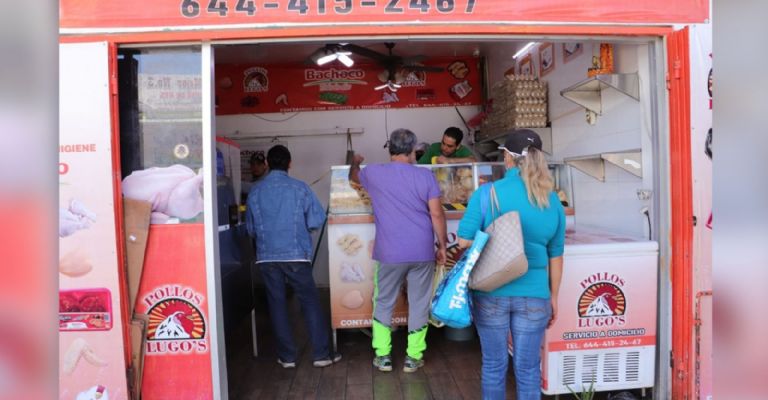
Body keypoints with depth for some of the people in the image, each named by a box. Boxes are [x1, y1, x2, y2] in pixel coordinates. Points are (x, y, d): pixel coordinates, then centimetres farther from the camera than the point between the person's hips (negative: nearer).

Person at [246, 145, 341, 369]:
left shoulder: (255, 192, 3)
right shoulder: (299, 188, -4)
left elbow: (251, 228, 10)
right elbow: (317, 219, -6)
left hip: (267, 256, 2)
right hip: (296, 255, -2)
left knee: (277, 305, 10)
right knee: (310, 302, 6)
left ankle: (287, 357, 16)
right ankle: (321, 354, 9)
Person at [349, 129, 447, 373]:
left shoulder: (373, 173, 0)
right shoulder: (425, 176, -3)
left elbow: (353, 177, 24)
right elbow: (437, 214, -5)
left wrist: (355, 163, 46)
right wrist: (442, 245, 5)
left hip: (389, 254, 0)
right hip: (422, 253, 0)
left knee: (383, 304, 16)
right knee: (419, 305, 12)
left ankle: (383, 356, 21)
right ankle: (413, 357, 19)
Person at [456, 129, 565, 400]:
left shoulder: (486, 193, -9)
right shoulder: (553, 201, 0)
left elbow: (464, 242, -10)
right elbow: (555, 256, 6)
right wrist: (553, 297, 16)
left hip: (491, 293, -1)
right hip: (533, 296, 2)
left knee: (493, 365, 14)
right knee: (528, 369, 13)